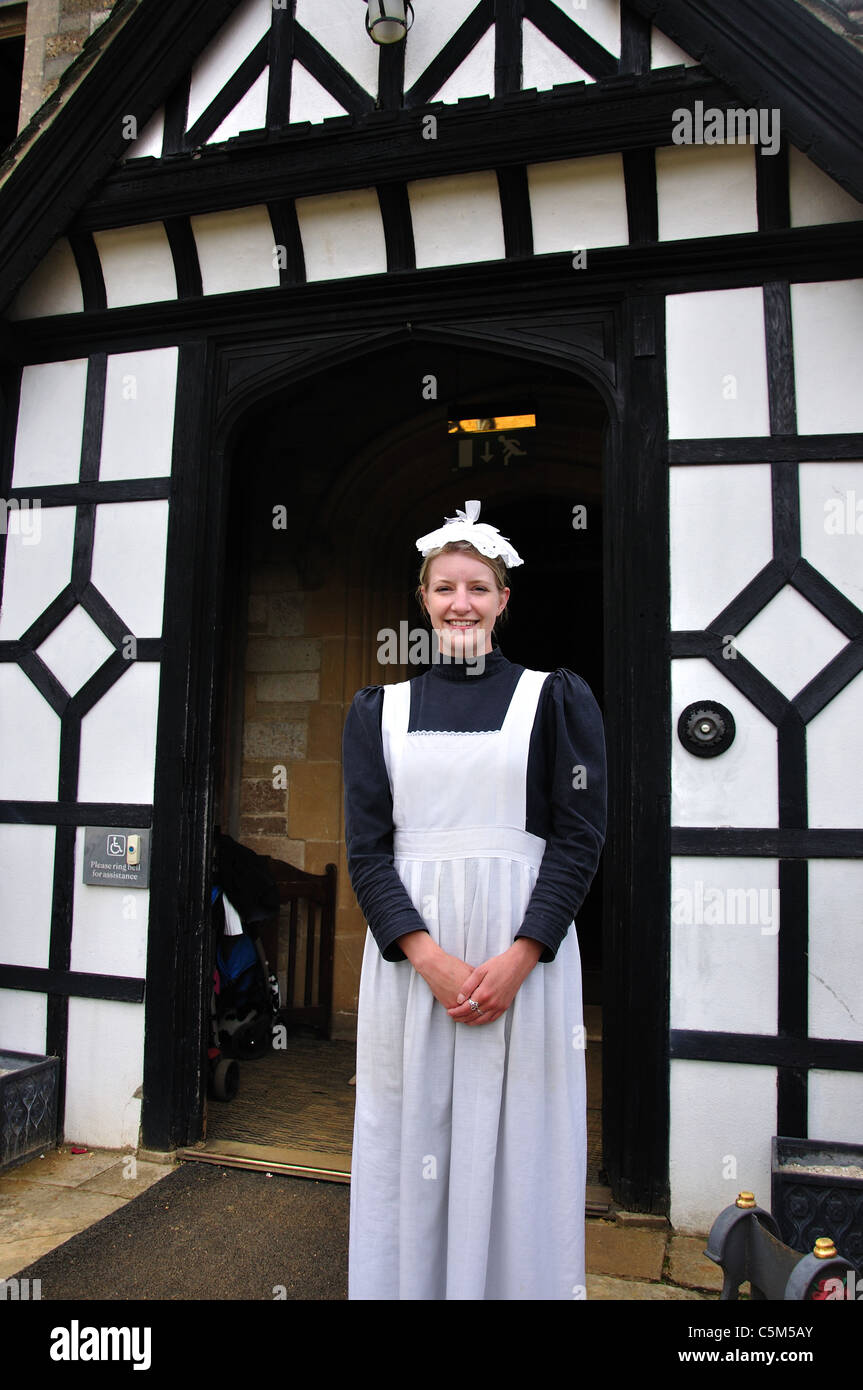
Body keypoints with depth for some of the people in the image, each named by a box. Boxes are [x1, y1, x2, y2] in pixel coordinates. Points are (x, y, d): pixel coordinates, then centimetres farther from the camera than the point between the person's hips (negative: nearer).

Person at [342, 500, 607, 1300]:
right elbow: (366, 847, 2)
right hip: (409, 953, 2)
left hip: (524, 949, -1)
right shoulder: (381, 709, 9)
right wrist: (430, 958, -12)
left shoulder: (554, 699, 4)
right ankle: (411, 1282, 30)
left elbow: (579, 837, -2)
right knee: (412, 1139, 10)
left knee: (516, 1140, 6)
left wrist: (517, 959, -13)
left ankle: (521, 1281, 27)